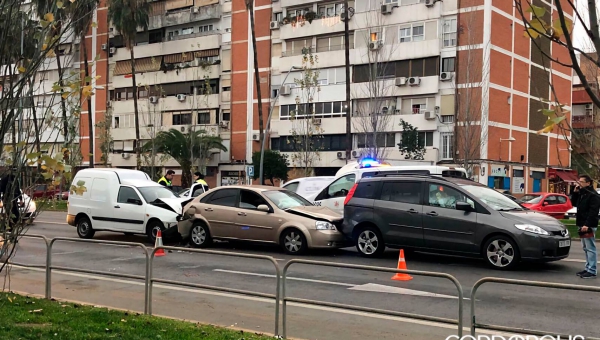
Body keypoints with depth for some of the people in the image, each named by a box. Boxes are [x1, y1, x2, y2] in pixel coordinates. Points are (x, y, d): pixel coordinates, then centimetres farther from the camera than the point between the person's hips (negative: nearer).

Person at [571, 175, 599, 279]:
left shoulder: (593, 195, -13)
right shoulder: (581, 193, 15)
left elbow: (593, 211, -20)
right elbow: (575, 204, 23)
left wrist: (587, 225, -26)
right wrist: (575, 193, 8)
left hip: (589, 226, -10)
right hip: (582, 225, 10)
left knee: (590, 248, -8)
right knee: (586, 248, 14)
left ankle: (591, 271, -8)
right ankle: (588, 268, 20)